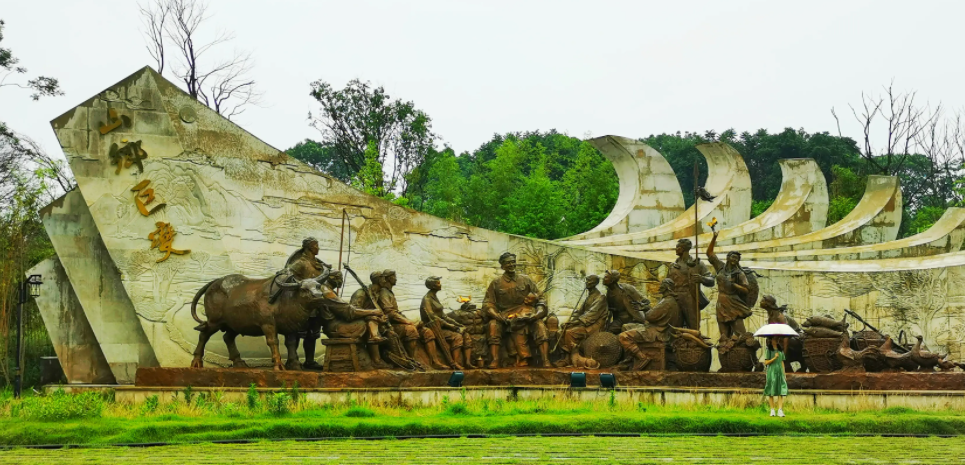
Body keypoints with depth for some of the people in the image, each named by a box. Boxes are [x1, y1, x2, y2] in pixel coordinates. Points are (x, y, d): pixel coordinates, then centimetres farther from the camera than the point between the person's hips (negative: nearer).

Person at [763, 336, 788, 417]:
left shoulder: (780, 350, 14)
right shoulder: (769, 350, 0)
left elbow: (782, 362, 16)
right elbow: (766, 363, -4)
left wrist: (784, 374, 12)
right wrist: (774, 358, -16)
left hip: (780, 372, 3)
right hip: (771, 372, -3)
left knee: (781, 392, -8)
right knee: (771, 392, 1)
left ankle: (780, 410, -12)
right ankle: (772, 410, 8)